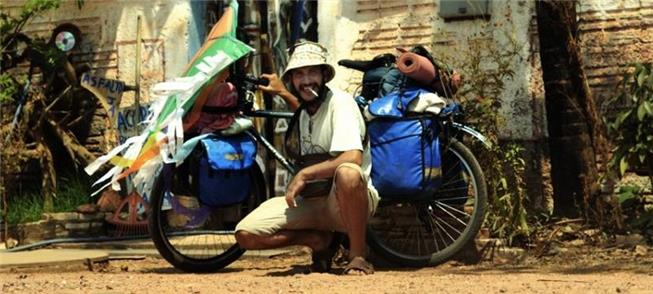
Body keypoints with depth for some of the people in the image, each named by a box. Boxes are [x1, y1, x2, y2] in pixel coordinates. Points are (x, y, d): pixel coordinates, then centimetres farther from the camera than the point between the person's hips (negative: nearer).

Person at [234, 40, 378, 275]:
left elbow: (353, 158, -30)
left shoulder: (340, 102, -14)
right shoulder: (305, 111, 10)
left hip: (347, 200, -7)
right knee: (246, 234, -12)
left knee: (347, 173, -43)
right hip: (311, 201, 7)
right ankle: (323, 240, 8)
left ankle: (358, 256, -22)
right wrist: (284, 94, 34)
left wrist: (304, 174, -22)